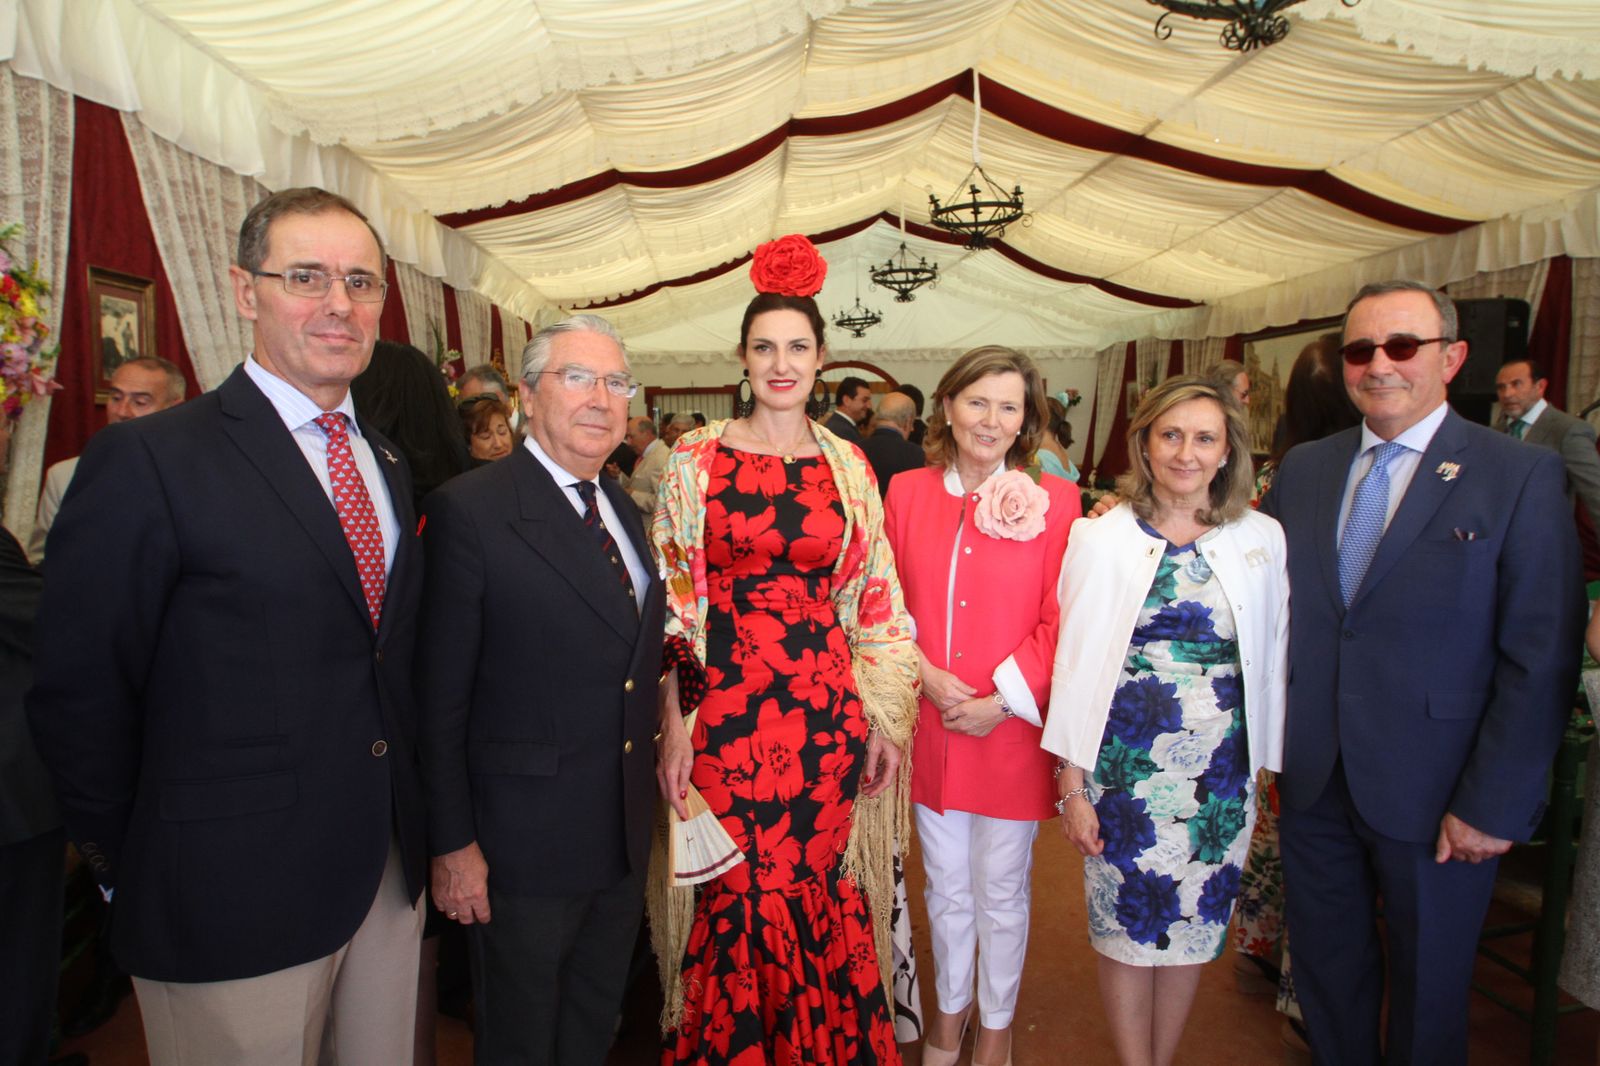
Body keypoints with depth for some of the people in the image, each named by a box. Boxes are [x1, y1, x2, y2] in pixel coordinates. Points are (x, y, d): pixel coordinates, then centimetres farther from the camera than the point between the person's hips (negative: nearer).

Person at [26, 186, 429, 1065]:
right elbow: (77, 695, -10)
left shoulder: (389, 464, 8)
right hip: (231, 898, -6)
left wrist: (420, 829, 10)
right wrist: (133, 869, -2)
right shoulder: (149, 460, -13)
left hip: (391, 876, 6)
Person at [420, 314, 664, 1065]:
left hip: (624, 839, 7)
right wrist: (452, 843, -14)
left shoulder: (627, 513, 7)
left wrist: (644, 797, 9)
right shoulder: (469, 511, -15)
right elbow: (440, 698, -15)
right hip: (524, 842, -6)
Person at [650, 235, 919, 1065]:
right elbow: (669, 598, -2)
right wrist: (672, 724, -7)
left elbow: (874, 599, 8)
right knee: (733, 895, 7)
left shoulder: (847, 467, 6)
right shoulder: (697, 458, -1)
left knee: (818, 890, 11)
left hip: (827, 706, 2)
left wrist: (888, 717, 5)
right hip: (724, 706, -2)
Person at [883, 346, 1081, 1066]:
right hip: (930, 726, 2)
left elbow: (1060, 622, -7)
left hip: (1010, 729, -2)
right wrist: (923, 673, -10)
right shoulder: (908, 492, 1)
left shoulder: (1053, 500, -6)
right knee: (946, 888, 18)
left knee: (1001, 892, 14)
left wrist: (1002, 700, -13)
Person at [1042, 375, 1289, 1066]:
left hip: (1223, 773, 2)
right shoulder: (1101, 538, -4)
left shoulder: (1262, 539, 2)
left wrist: (1266, 766, 6)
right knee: (1127, 927, 9)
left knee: (1194, 929, 14)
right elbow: (1076, 663, -4)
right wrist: (1073, 785, -5)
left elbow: (1272, 661, 7)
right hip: (1126, 767, -2)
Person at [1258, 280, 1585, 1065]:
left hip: (1433, 796, -3)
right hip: (1313, 785, 4)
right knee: (1326, 972, 19)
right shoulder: (1303, 469, 5)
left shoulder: (1521, 476, -8)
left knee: (1428, 991, 17)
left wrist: (1492, 806, -13)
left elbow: (1542, 661, -11)